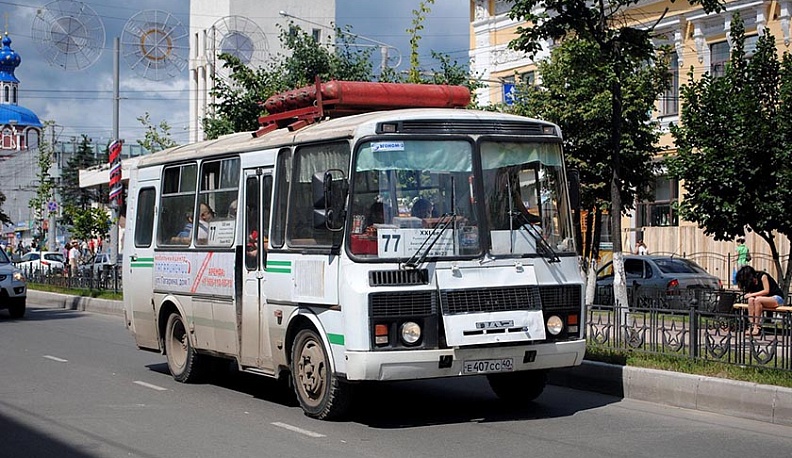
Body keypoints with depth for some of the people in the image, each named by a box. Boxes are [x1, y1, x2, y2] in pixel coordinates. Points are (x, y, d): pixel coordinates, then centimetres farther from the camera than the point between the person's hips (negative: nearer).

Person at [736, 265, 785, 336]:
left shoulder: (763, 276, -13)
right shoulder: (751, 282, 7)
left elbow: (766, 291, -18)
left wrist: (752, 294, -19)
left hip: (777, 298, -7)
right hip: (766, 299, 7)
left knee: (757, 300, -33)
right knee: (750, 300, -22)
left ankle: (757, 327, -31)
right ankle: (752, 326, -28)